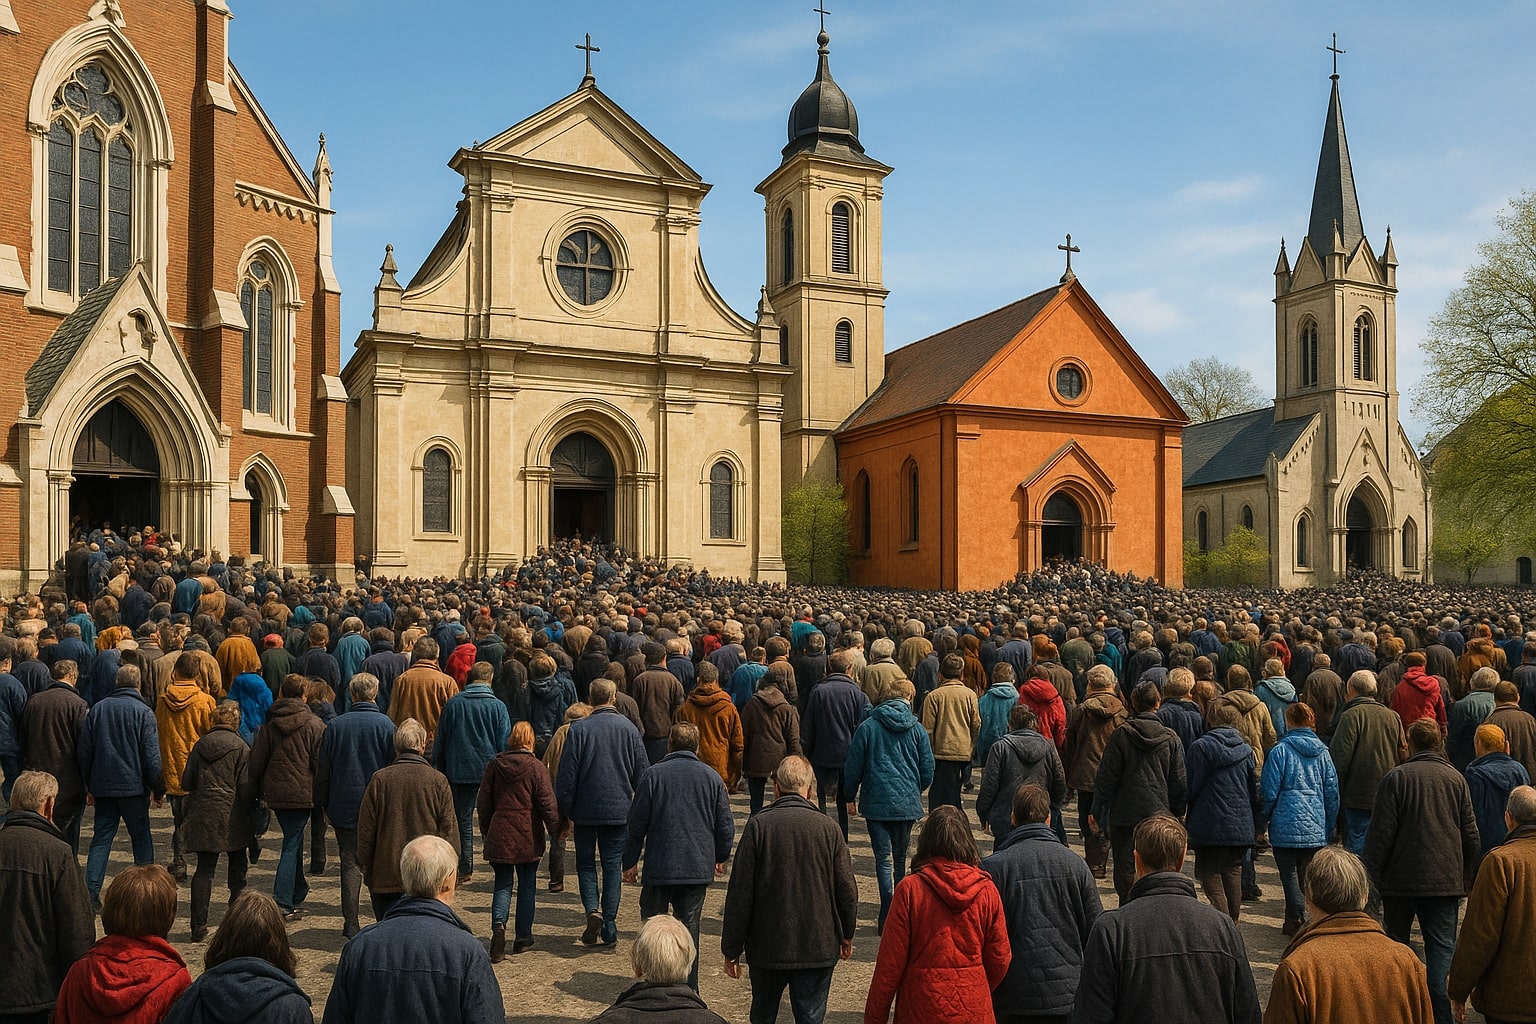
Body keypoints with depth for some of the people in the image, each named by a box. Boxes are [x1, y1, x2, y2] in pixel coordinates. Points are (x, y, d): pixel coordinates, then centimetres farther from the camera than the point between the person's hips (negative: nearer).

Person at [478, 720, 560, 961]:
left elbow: (483, 803, 8)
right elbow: (547, 802, -9)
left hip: (499, 835, 2)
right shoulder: (536, 767, -8)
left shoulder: (494, 765, 2)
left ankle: (499, 925, -15)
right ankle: (523, 937, 15)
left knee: (503, 884, 9)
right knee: (527, 884, 10)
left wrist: (486, 830, 20)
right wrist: (556, 827, 4)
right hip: (528, 836, -2)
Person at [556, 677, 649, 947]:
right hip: (619, 809, 2)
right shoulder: (629, 728, -2)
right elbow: (642, 773, 5)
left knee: (586, 863, 13)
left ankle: (593, 910, -8)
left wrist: (565, 810, 2)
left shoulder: (579, 728, -9)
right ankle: (609, 928, 8)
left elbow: (566, 775, -8)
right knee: (613, 865, 8)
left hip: (586, 809, -1)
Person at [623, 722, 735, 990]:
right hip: (698, 868, 2)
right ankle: (689, 990, 14)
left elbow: (637, 822, -3)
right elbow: (726, 825, 7)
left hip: (659, 867, -2)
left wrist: (630, 861, 8)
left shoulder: (653, 774, -5)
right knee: (690, 926, 10)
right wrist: (720, 858, 23)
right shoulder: (712, 777, 2)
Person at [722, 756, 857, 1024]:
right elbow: (847, 889, -1)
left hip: (768, 946, 0)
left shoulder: (758, 825, -11)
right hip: (819, 948, 1)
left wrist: (731, 949, 0)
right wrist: (846, 935, 16)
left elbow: (740, 891, -9)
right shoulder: (828, 828, -6)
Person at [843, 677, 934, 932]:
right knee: (900, 858, 16)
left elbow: (853, 767, 0)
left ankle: (887, 919, -7)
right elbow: (928, 771, 5)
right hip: (907, 803, 2)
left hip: (877, 803, -2)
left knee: (884, 859, 0)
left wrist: (850, 797, 14)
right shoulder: (917, 729, 0)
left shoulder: (868, 727, -5)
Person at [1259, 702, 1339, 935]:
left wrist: (1263, 819, 8)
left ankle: (1296, 918, -10)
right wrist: (1329, 827, 19)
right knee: (1309, 873, 13)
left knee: (1289, 872, 2)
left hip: (1286, 825, -4)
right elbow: (1332, 792, 10)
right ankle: (1312, 919, 13)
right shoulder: (1322, 752, 5)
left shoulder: (1281, 750, -8)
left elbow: (1269, 790, -7)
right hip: (1316, 828, 4)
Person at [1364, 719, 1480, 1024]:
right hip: (1446, 880, 2)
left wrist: (1373, 874, -1)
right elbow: (1470, 834, 6)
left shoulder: (1395, 778, -8)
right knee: (1442, 948, 4)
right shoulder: (1456, 779, 1)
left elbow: (1380, 833, -9)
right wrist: (1466, 878, 16)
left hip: (1402, 879, -2)